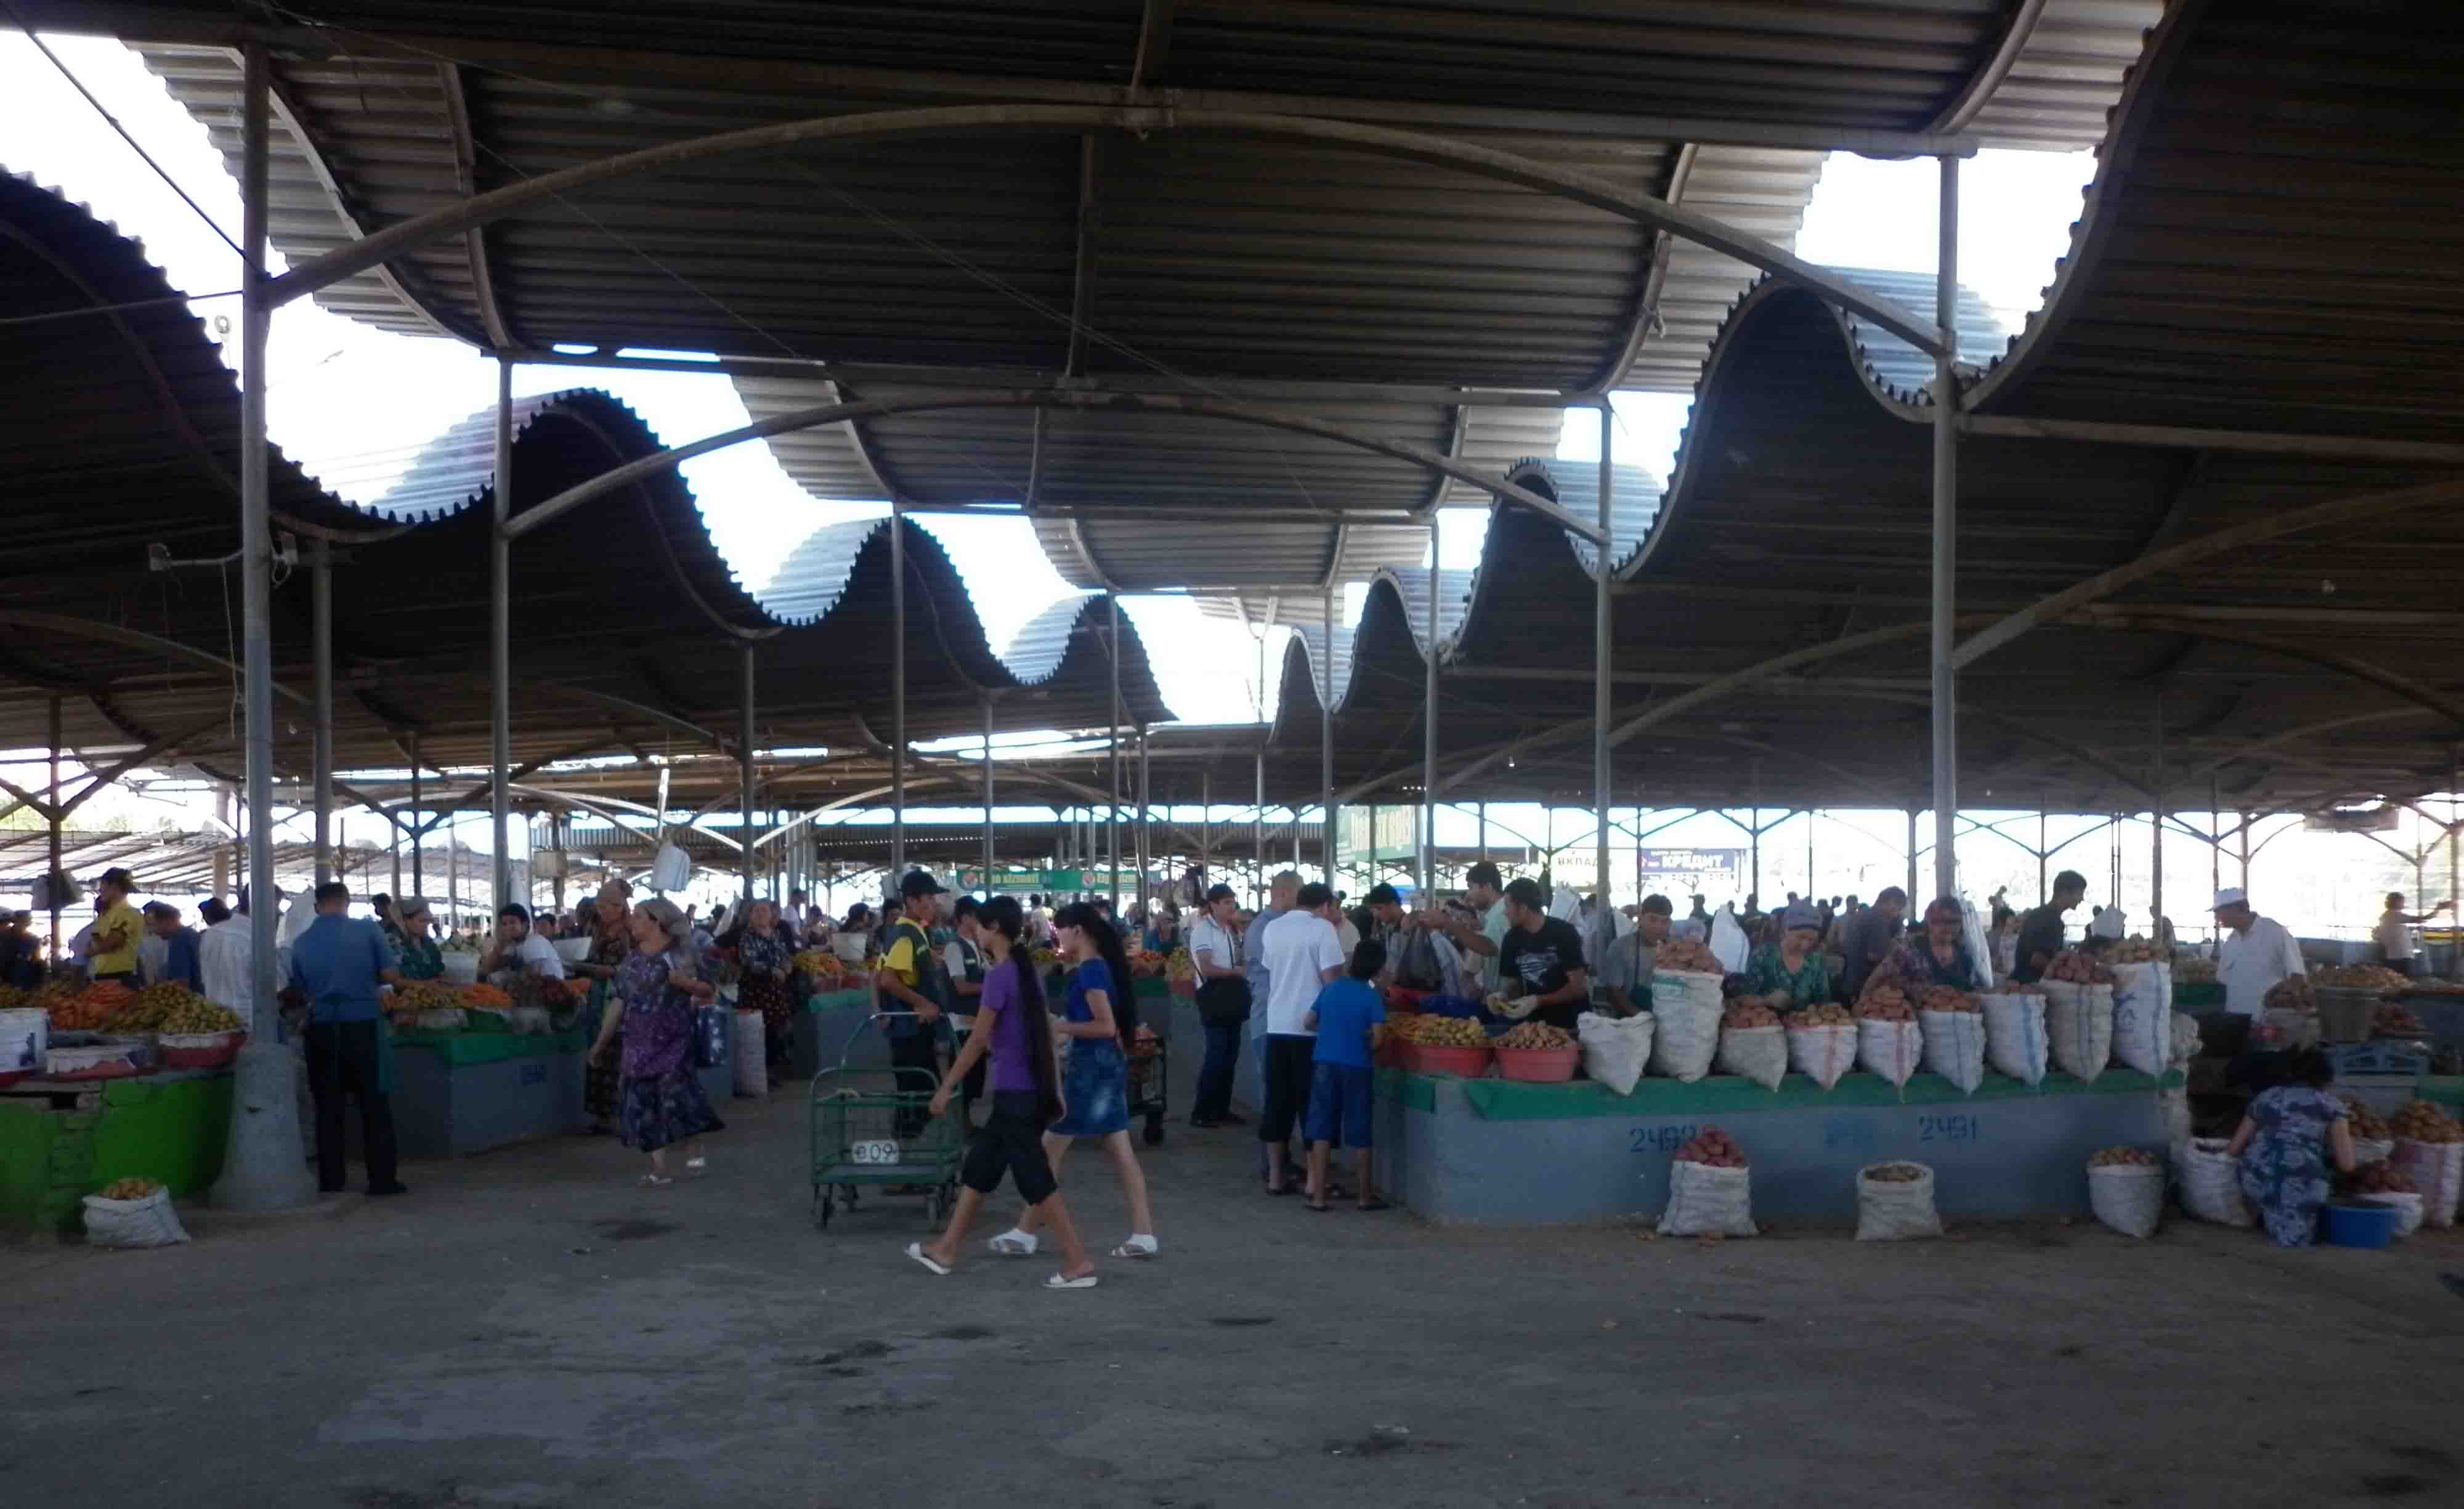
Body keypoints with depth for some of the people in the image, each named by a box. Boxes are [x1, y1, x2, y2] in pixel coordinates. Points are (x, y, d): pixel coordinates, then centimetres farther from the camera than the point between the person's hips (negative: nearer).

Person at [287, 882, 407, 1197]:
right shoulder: (368, 930, -5)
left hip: (323, 1028, 3)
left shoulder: (302, 943, 4)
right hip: (364, 1025, -3)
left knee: (328, 1106, 11)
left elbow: (302, 990, 10)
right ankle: (382, 1179, 4)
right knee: (375, 1105, 4)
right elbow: (391, 976, -7)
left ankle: (330, 1180, 14)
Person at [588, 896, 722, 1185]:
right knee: (643, 1102, 2)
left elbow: (710, 991, -4)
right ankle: (659, 1167, 7)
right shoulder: (632, 959, 12)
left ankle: (694, 1150, 8)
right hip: (639, 1042, 5)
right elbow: (619, 1002, 15)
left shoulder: (680, 954, -4)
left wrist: (686, 983, -22)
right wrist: (602, 1041, 15)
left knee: (677, 1093, -14)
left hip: (672, 1041, -5)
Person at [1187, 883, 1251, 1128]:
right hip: (1214, 996, -8)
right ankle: (1200, 1113, -2)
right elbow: (1206, 969, -19)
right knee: (1217, 1056, -9)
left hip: (1232, 996, 8)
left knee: (1230, 1055, 10)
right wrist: (1237, 972, -13)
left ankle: (1222, 1110, 17)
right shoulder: (1203, 930, -12)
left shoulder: (1233, 929, 14)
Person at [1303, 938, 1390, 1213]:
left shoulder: (1330, 989, 5)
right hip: (1356, 1067, -3)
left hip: (1324, 1064, 3)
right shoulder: (1372, 996, -7)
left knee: (1322, 1130, 6)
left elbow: (1308, 1023, 12)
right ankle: (1366, 1195, 15)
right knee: (1358, 1133, 6)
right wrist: (1361, 1035, 6)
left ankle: (1318, 1195, 6)